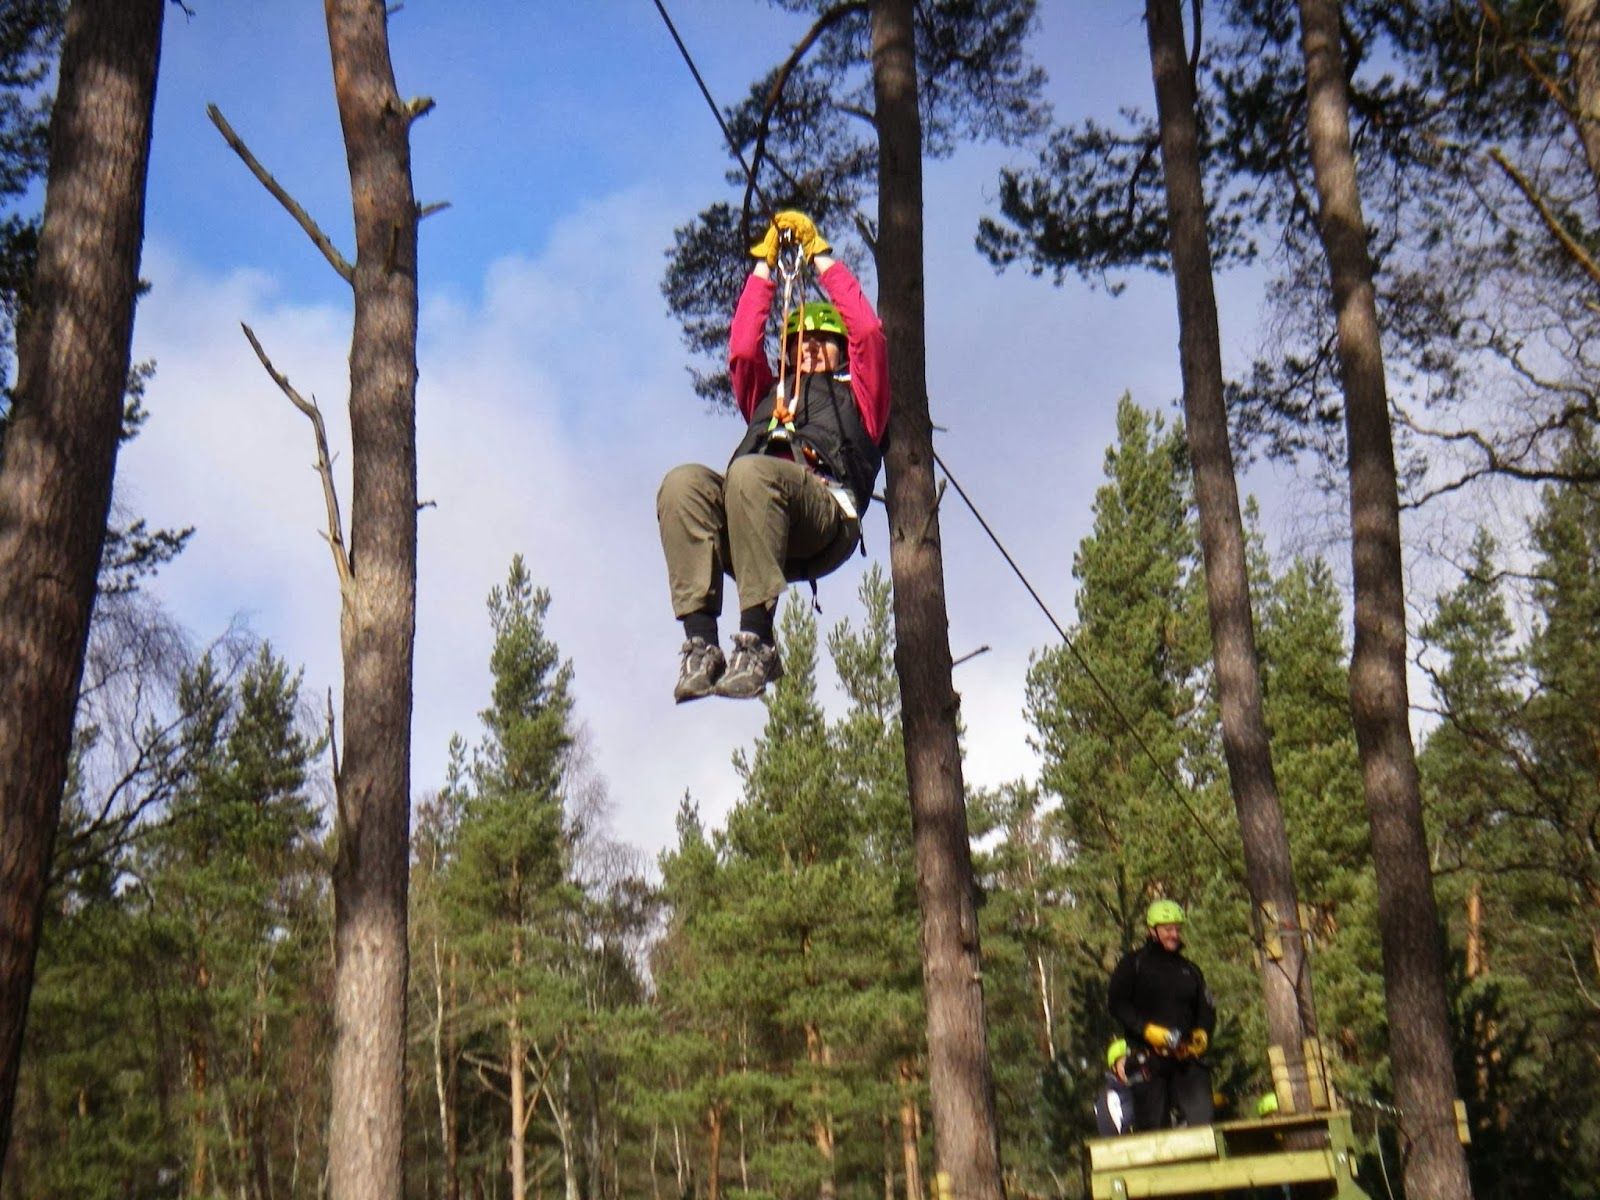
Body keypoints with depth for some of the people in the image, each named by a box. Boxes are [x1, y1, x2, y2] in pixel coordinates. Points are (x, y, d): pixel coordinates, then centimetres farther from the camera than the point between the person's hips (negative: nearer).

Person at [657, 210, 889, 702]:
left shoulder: (856, 395, 34)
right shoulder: (767, 396, 43)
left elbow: (867, 331, 23)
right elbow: (742, 347, 30)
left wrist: (819, 254, 30)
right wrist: (765, 264, 36)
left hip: (826, 516, -4)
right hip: (748, 522, 4)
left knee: (750, 473, -37)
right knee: (684, 481, -29)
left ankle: (757, 640, -43)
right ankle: (701, 641, -41)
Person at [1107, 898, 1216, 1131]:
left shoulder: (1190, 970, 21)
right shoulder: (1134, 963, 7)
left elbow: (1206, 1010, 20)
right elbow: (1116, 1003, -2)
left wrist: (1201, 1035, -2)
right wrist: (1149, 1030, -14)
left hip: (1187, 1057, 3)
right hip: (1148, 1057, -3)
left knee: (1201, 1120, -12)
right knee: (1151, 1127, -3)